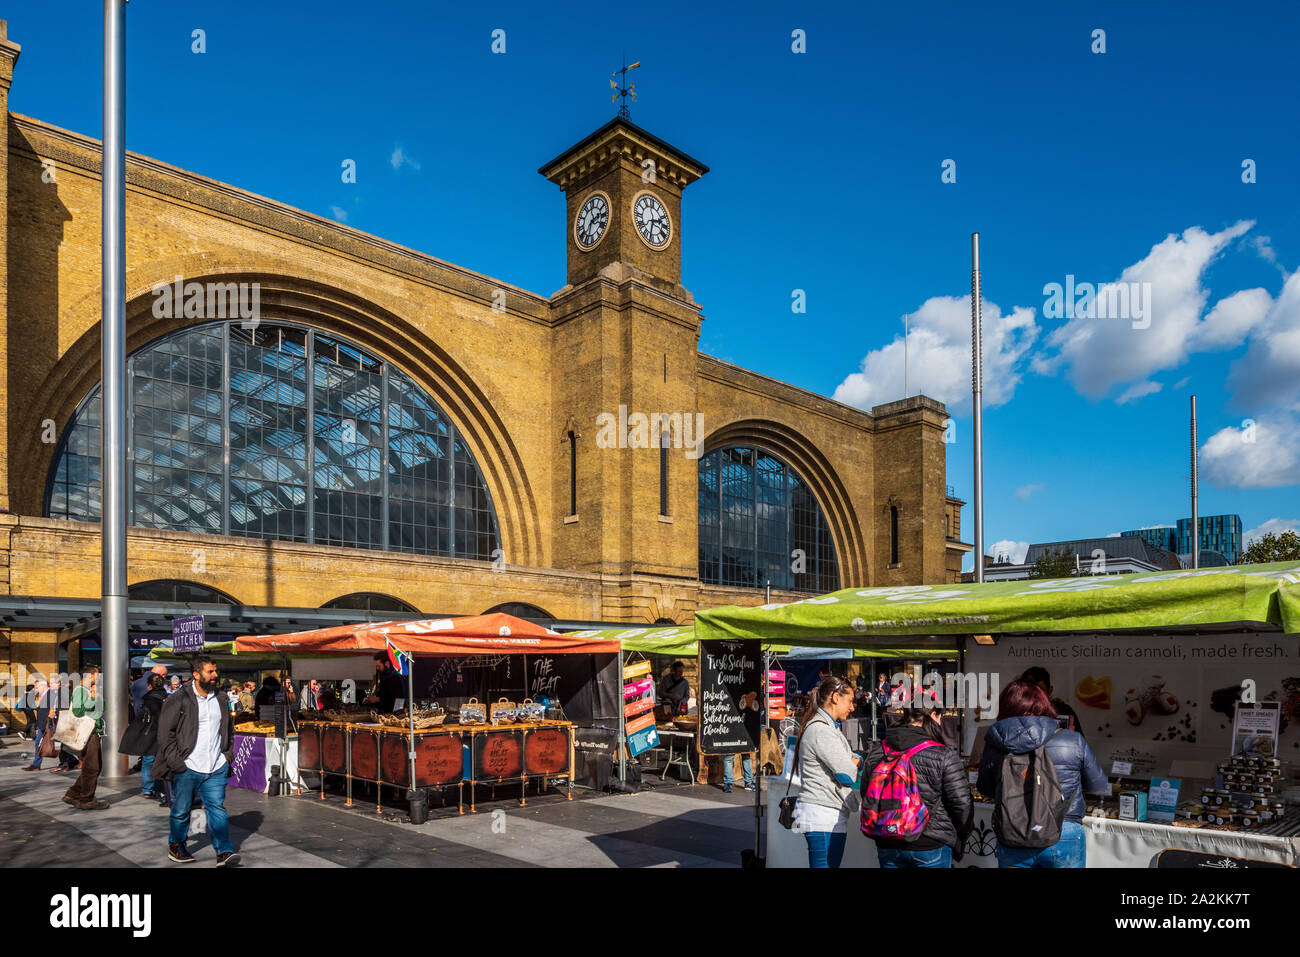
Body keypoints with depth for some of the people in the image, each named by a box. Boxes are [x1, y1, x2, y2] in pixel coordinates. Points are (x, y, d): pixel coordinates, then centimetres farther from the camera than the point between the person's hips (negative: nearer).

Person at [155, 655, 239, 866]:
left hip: (216, 769, 4)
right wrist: (176, 762, -11)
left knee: (217, 808, -1)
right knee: (181, 810, 10)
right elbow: (165, 733, -7)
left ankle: (224, 852, -1)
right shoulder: (179, 700, -7)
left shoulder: (219, 700, 11)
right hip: (187, 769, -4)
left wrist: (227, 754, 15)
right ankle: (176, 847, 30)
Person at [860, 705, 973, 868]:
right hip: (930, 847, -4)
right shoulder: (944, 756, -13)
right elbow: (961, 804, -9)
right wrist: (961, 838, 9)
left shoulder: (876, 753, 1)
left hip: (887, 846, 4)